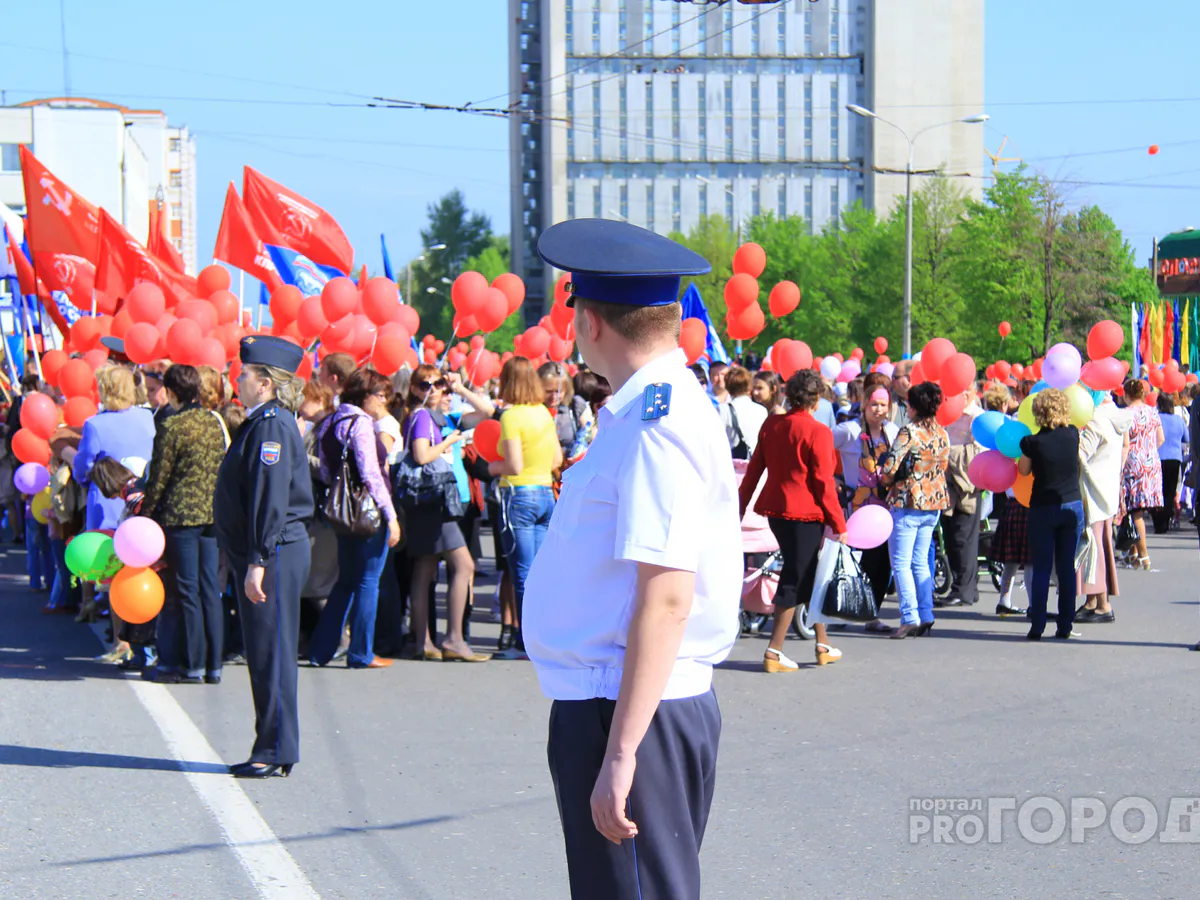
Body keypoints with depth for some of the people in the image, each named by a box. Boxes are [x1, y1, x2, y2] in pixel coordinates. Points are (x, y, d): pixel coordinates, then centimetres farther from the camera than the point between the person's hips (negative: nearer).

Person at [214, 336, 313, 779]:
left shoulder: (273, 426, -15)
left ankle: (277, 753, 1)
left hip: (274, 555, -10)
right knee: (263, 654, 13)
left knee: (271, 654, -5)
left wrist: (258, 562, -23)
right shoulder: (262, 423, 16)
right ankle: (270, 750, 19)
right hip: (260, 554, 10)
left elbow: (271, 498, -21)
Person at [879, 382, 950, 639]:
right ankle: (926, 615, 11)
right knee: (920, 562, 14)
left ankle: (910, 618, -7)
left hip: (908, 502, -7)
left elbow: (891, 467, -18)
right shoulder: (942, 434, 6)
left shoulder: (909, 432, -16)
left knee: (901, 563, -1)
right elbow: (943, 467, 13)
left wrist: (887, 482, 3)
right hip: (934, 502, 7)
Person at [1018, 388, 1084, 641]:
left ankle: (1037, 627, -2)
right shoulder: (1073, 434, -3)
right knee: (1067, 568, 7)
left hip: (1043, 508, -2)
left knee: (1041, 569, 2)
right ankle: (1065, 626, 8)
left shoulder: (1033, 442, -11)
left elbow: (1023, 470, 5)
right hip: (1073, 506, 3)